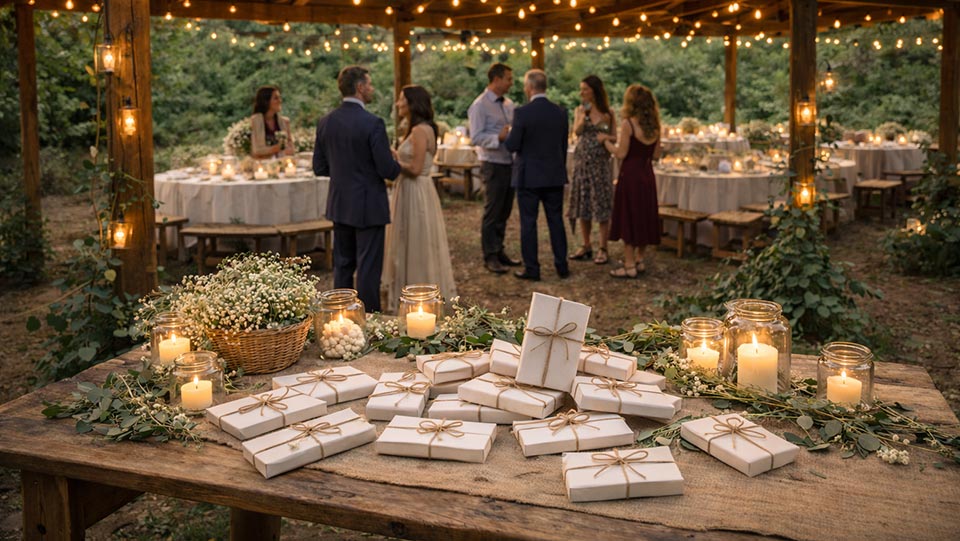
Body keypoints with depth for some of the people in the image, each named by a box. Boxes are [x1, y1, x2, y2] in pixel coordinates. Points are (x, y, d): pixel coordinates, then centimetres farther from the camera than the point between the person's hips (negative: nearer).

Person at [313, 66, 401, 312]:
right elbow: (388, 170, -17)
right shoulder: (372, 123, -17)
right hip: (369, 207, -6)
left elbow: (319, 168, 7)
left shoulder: (325, 122, 2)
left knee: (342, 266, 16)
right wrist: (397, 166, 5)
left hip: (339, 206, 6)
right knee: (368, 269, 1)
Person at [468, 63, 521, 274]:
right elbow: (476, 138, -17)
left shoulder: (509, 104, 13)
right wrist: (499, 137, -29)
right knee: (492, 213, 0)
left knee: (504, 212, 14)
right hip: (493, 165, -7)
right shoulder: (480, 105, -9)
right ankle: (490, 257, 8)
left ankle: (499, 251, 25)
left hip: (510, 163, 7)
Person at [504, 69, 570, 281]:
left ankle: (531, 269, 7)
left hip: (529, 177, -5)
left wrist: (507, 135, 10)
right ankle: (562, 265, 17)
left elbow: (512, 146, -12)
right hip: (555, 176, 5)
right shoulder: (560, 112, 3)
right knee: (556, 221, 12)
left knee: (528, 223, 4)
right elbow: (564, 146, 10)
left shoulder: (522, 113, -14)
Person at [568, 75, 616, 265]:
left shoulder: (608, 114, 1)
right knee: (583, 205, 6)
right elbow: (577, 131, -9)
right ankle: (586, 246, 17)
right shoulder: (579, 110, 7)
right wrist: (584, 114, -18)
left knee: (601, 206, -2)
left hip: (600, 163, -3)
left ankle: (602, 249, 4)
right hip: (582, 162, 3)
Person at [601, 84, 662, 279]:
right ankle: (639, 261, 22)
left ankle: (630, 266, 3)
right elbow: (656, 155, 10)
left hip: (631, 174, -7)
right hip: (647, 175, 7)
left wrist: (606, 140, 1)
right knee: (644, 216, 14)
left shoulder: (628, 123, -14)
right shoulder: (654, 125, 6)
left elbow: (621, 154, -14)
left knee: (628, 218, 0)